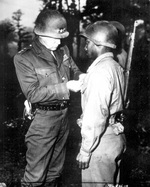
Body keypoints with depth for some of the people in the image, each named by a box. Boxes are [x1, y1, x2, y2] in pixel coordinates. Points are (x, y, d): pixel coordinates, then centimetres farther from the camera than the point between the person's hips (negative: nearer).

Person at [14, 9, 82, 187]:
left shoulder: (63, 51, 1)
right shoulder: (24, 59, -15)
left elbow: (75, 72, 13)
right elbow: (33, 94, -21)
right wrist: (66, 86, -24)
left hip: (63, 115, 6)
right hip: (43, 119, -6)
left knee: (55, 169, 22)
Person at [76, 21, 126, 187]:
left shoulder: (100, 71, -20)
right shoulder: (116, 67, 9)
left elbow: (95, 115, -23)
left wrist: (85, 150, -18)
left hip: (101, 141, -9)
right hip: (115, 136, 9)